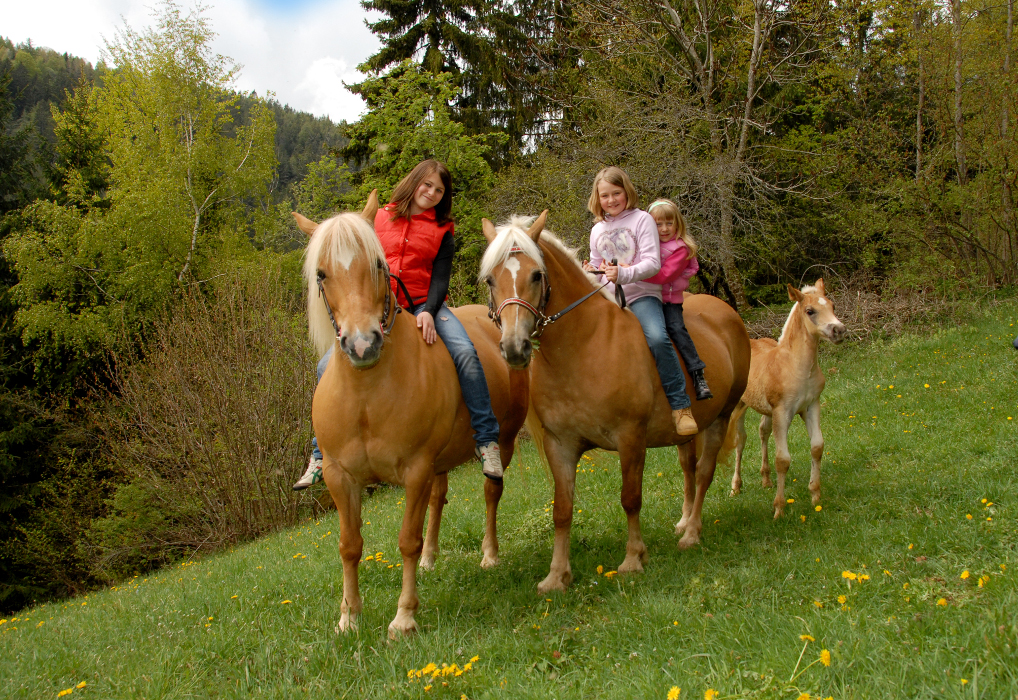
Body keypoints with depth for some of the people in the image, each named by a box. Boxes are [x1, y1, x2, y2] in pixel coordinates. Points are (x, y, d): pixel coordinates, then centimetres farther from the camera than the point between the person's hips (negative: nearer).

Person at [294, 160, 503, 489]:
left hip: (424, 306, -1)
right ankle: (321, 453, 3)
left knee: (465, 352, -29)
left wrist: (429, 311, -20)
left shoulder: (441, 231, 8)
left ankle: (487, 439, -19)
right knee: (329, 366, -12)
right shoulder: (380, 219, 11)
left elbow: (441, 278, -2)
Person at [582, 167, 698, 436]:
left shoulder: (641, 219, -1)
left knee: (657, 338, -31)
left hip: (641, 294, -6)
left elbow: (653, 263, -11)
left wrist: (623, 274, -27)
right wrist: (591, 273, 0)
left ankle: (680, 406, -22)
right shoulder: (597, 230, 15)